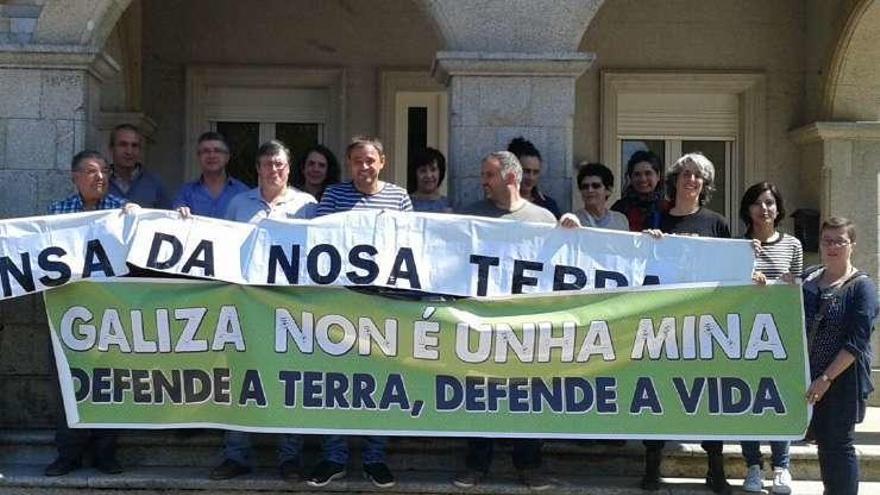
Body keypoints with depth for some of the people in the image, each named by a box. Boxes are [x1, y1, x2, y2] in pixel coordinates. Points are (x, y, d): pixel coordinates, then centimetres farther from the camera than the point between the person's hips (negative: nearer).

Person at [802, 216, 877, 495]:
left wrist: (827, 378, -20)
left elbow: (857, 342, -15)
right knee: (822, 440, 14)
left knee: (838, 445, 0)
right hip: (810, 376, 6)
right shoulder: (809, 278, 8)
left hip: (843, 379, -6)